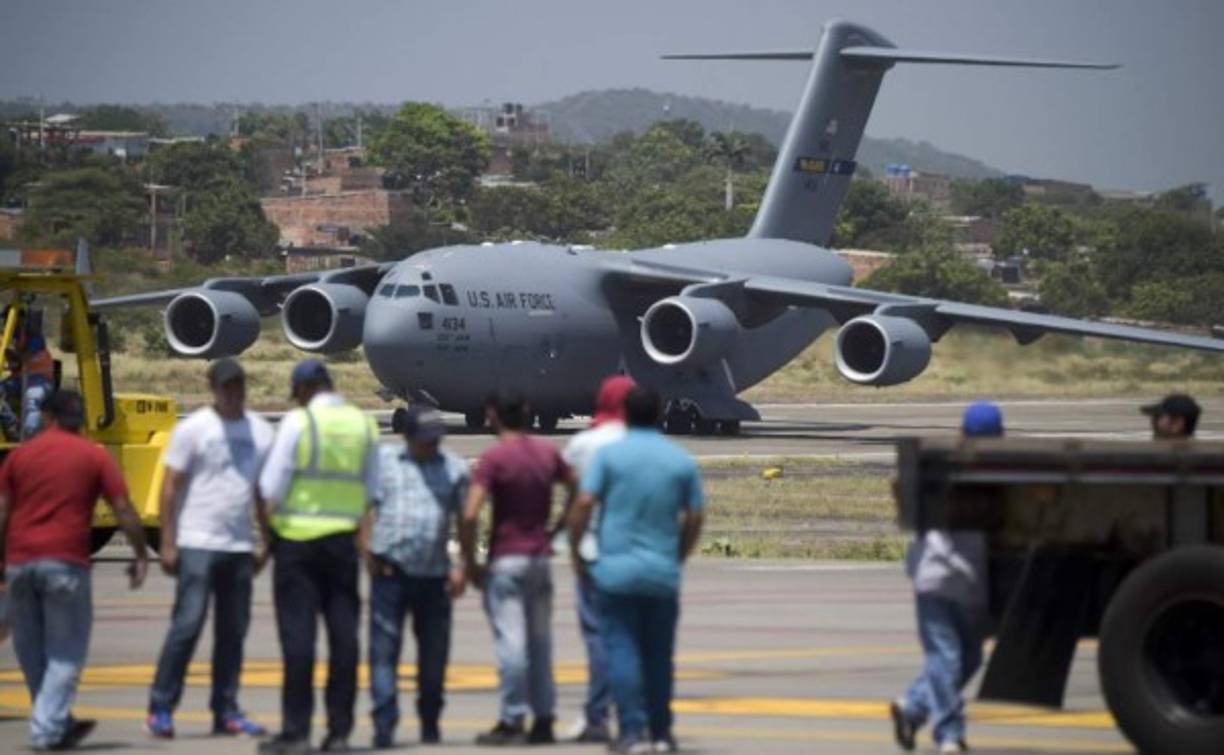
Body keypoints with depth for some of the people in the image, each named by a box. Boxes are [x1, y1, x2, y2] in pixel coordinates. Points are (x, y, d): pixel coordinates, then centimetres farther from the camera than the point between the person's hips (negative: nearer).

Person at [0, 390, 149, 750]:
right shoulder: (94, 456, 2)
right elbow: (124, 511, -2)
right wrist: (141, 556, 6)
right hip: (65, 563, -3)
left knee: (30, 649, 16)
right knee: (65, 650, 4)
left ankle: (57, 722, 24)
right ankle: (47, 729, -4)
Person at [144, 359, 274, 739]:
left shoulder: (261, 432, 11)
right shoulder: (193, 429, -3)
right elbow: (170, 488, -4)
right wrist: (167, 543, -10)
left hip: (240, 547, 5)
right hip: (197, 545, -5)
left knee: (233, 632, 7)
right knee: (187, 625, -9)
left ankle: (226, 711, 13)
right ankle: (160, 708, -4)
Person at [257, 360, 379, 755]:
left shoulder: (298, 422, -8)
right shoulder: (363, 424, 7)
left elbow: (270, 487, -8)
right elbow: (373, 490, 11)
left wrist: (267, 530, 5)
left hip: (298, 539, -4)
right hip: (344, 540, 4)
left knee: (298, 633, -3)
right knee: (343, 633, 5)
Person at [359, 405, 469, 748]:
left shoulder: (454, 468, 10)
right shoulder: (384, 460, 6)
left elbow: (465, 520, 9)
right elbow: (367, 507, 3)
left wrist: (462, 567, 1)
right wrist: (368, 551, -8)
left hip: (435, 575, 2)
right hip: (391, 571, -2)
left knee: (434, 654, 8)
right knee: (384, 649, -6)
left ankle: (430, 724, 22)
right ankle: (384, 725, -7)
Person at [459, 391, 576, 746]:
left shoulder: (493, 458, -13)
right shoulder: (547, 452, 5)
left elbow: (470, 515, -20)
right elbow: (576, 490, 17)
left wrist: (470, 563, -11)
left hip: (505, 560, -6)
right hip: (540, 557, 6)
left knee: (510, 640, -4)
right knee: (540, 640, 13)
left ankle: (512, 721, -3)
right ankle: (544, 719, 16)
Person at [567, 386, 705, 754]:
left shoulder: (609, 454, -3)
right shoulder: (682, 460, 5)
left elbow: (584, 505, -10)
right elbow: (694, 519, 8)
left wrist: (575, 551, 1)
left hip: (616, 568, -3)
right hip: (664, 572, 3)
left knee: (622, 648, -1)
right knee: (659, 653, 10)